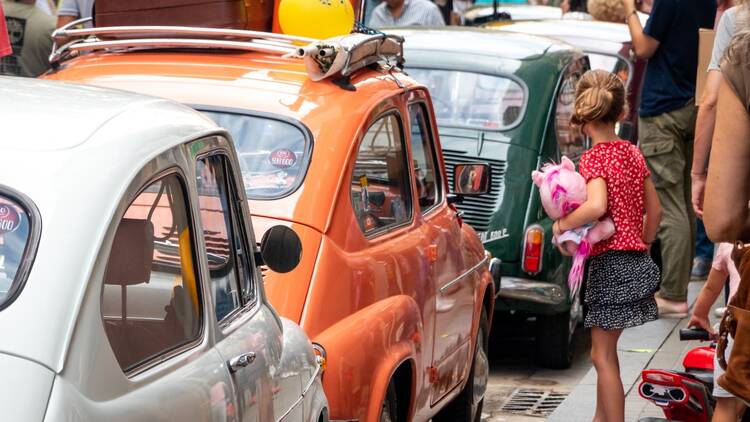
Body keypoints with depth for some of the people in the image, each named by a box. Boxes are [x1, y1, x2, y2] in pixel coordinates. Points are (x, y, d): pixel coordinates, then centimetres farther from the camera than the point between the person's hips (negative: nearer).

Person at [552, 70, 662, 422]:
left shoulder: (593, 158, -13)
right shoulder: (633, 153, 10)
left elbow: (597, 206, -30)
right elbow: (654, 210, 14)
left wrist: (562, 224, -15)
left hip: (610, 261, -8)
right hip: (635, 259, 8)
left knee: (603, 356, -1)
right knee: (604, 351, 19)